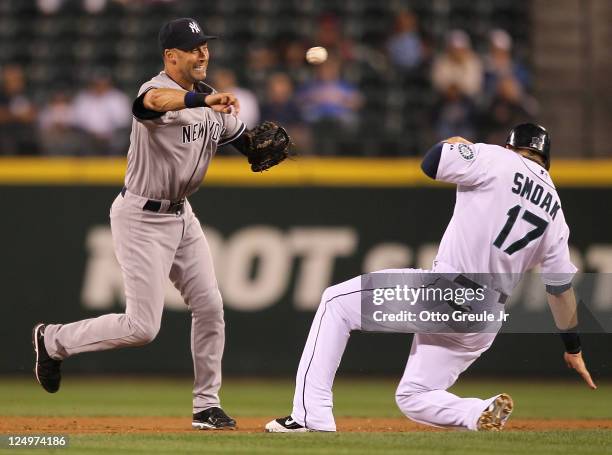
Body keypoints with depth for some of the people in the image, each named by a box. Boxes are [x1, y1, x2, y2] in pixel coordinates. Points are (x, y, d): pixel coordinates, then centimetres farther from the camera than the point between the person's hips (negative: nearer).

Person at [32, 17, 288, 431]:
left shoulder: (211, 100, 7)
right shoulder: (158, 90, -20)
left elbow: (243, 139, 13)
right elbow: (155, 101, -46)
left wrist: (263, 145, -12)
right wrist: (204, 100, -64)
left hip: (181, 215, 8)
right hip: (142, 219, -8)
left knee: (209, 307, 4)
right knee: (142, 327, -8)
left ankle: (207, 404, 15)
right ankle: (54, 340, 12)